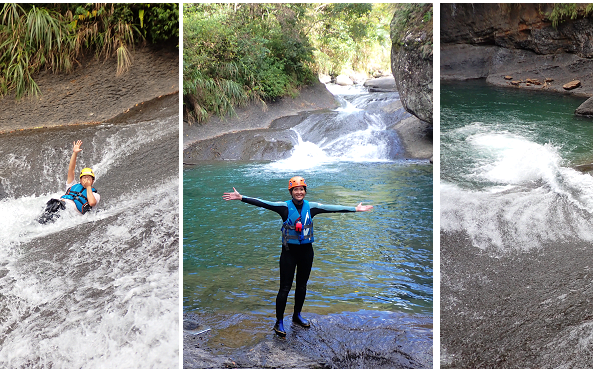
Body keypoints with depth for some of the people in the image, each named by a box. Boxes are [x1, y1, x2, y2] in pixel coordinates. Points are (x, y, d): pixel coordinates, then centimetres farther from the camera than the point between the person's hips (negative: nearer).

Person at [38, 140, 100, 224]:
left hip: (72, 209, -4)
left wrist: (88, 187, 10)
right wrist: (75, 153, 15)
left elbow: (92, 203, -4)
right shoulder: (74, 186, 32)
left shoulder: (95, 194, 19)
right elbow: (71, 170, 22)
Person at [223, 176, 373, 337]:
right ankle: (279, 322, 11)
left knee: (302, 285, 16)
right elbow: (262, 203, -16)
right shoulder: (285, 207, -10)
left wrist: (355, 209, 6)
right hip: (289, 252, -4)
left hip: (306, 251, 4)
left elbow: (332, 208, 3)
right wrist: (241, 197, -25)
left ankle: (297, 316, 36)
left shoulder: (311, 207, -1)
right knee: (285, 288, -2)